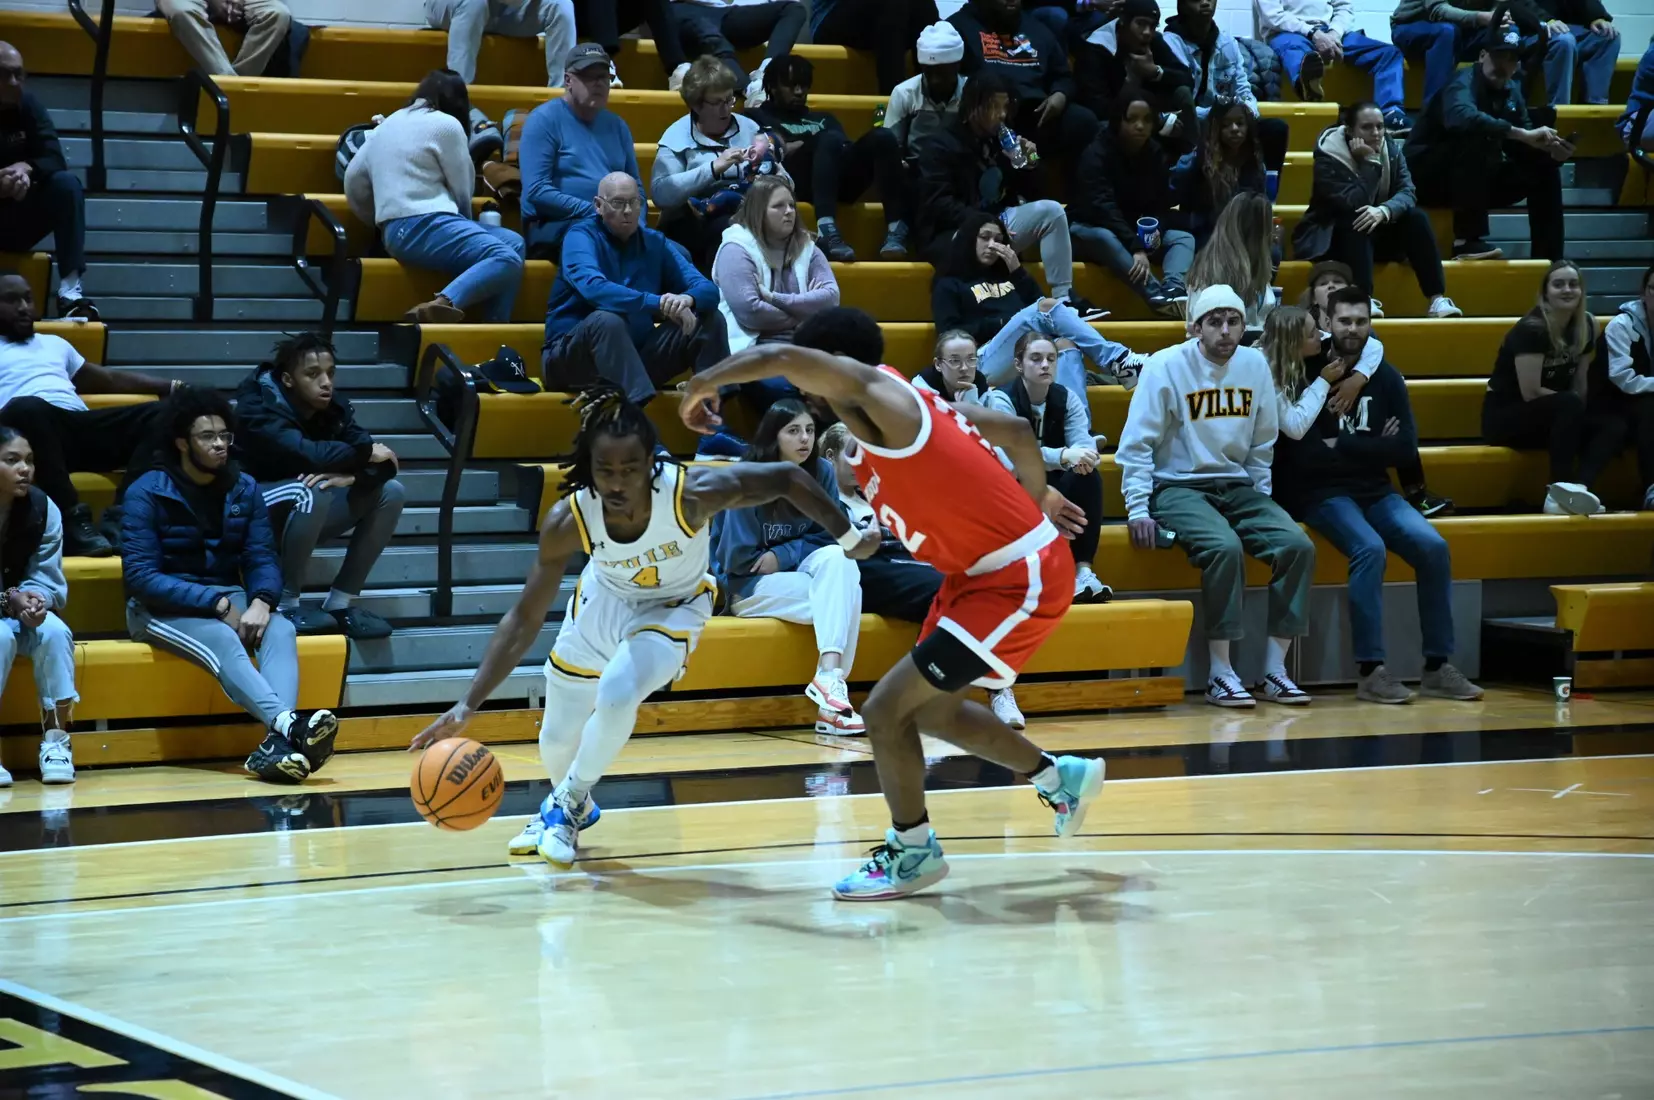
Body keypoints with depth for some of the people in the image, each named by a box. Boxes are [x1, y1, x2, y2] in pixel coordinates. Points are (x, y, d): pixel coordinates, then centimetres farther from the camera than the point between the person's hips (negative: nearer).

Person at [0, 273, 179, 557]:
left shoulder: (54, 343, 36)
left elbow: (111, 380, 35)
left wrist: (171, 387, 28)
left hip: (80, 426, 6)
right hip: (29, 427, -6)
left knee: (159, 414, -15)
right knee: (27, 408, -41)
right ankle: (73, 519, -42)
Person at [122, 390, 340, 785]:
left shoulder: (244, 488, 6)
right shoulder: (148, 493, -8)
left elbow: (262, 558, 3)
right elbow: (139, 576, -15)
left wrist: (261, 602, -22)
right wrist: (217, 604, -21)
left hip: (228, 600, 5)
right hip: (162, 608, -4)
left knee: (281, 630, -27)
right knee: (223, 641, -35)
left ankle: (277, 742, -50)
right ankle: (290, 724, -57)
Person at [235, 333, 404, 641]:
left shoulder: (334, 406, -4)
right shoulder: (259, 408, -23)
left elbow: (383, 462, -11)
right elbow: (306, 454, -40)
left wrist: (351, 476, -33)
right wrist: (364, 453, -26)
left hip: (304, 513, 7)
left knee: (390, 491, -8)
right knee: (312, 491, -37)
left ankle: (341, 602, -6)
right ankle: (285, 604, -23)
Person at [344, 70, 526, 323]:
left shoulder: (387, 124, 22)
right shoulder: (445, 124, 1)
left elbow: (353, 182, 20)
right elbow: (462, 190, 2)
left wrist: (383, 222, 31)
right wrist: (466, 225, 21)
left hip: (399, 231, 9)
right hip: (425, 225, -9)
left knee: (514, 243, 11)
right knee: (507, 261, -21)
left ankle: (492, 330, -9)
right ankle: (442, 305, -42)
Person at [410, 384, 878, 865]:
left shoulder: (694, 492, -37)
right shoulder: (567, 521, -30)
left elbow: (788, 478, -24)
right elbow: (525, 618, -23)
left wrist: (848, 536, -16)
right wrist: (469, 705, -29)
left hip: (673, 608, -2)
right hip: (604, 599, 2)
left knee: (617, 695, -30)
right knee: (556, 741, 10)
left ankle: (570, 803, 0)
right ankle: (568, 805, 48)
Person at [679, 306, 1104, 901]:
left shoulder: (878, 394, -19)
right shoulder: (906, 405, 8)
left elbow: (778, 357, -33)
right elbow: (1017, 430, 18)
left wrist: (700, 387, -16)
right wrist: (1038, 496, 35)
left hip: (1018, 580, -10)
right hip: (984, 571, 10)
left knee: (886, 708, -7)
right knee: (930, 709, 23)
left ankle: (912, 852, 11)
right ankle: (1062, 779, 41)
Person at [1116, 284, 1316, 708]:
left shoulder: (1255, 365, 6)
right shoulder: (1167, 366, -8)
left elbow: (1262, 444, 15)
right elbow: (1136, 445, -8)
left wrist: (1262, 503, 8)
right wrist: (1138, 510, -15)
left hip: (1237, 487, 5)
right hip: (1178, 487, -5)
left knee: (1298, 545, -18)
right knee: (1224, 547, -33)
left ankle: (1274, 671, -12)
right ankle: (1219, 673, -24)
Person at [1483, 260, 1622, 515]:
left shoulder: (1585, 327, 3)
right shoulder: (1531, 330, -19)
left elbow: (1580, 388, 7)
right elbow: (1531, 392, -22)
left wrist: (1575, 406, -12)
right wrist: (1572, 403, -12)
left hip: (1554, 416, 7)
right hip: (1505, 417, -7)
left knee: (1612, 429, -17)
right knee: (1569, 404, -34)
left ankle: (1576, 489, -36)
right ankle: (1560, 490, -36)